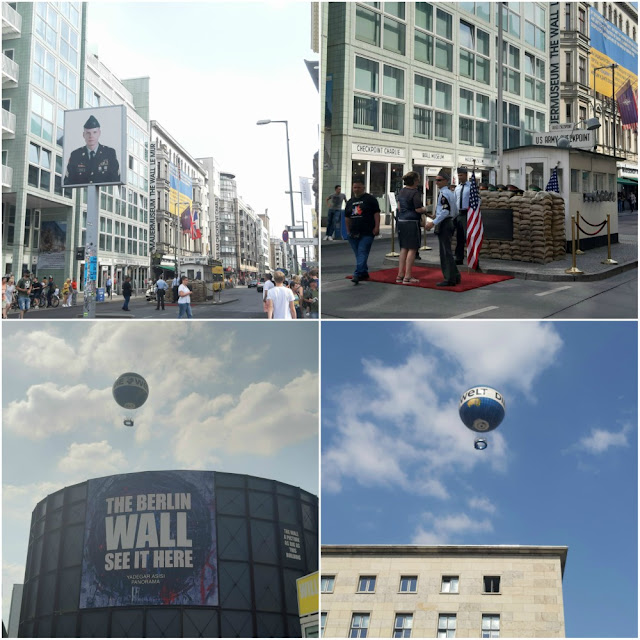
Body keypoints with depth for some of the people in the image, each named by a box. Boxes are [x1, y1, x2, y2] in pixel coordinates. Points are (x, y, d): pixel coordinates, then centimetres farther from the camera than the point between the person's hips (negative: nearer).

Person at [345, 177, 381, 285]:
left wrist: (376, 227, -11)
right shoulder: (350, 202, 17)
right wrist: (348, 231, 16)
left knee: (362, 253, -13)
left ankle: (358, 274, -21)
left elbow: (376, 213, -4)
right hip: (353, 233, 6)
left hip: (367, 233, -6)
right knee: (358, 254, 9)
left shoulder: (370, 199, 0)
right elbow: (347, 217, 21)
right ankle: (364, 273, 19)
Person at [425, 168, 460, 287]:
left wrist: (433, 223, -23)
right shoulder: (451, 193, 16)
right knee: (445, 251, 16)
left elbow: (445, 211, -24)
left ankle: (450, 279, -5)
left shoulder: (444, 193, -15)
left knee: (446, 252, -7)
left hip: (443, 224, -10)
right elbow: (456, 212, 21)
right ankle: (455, 276, 20)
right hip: (449, 223, 10)